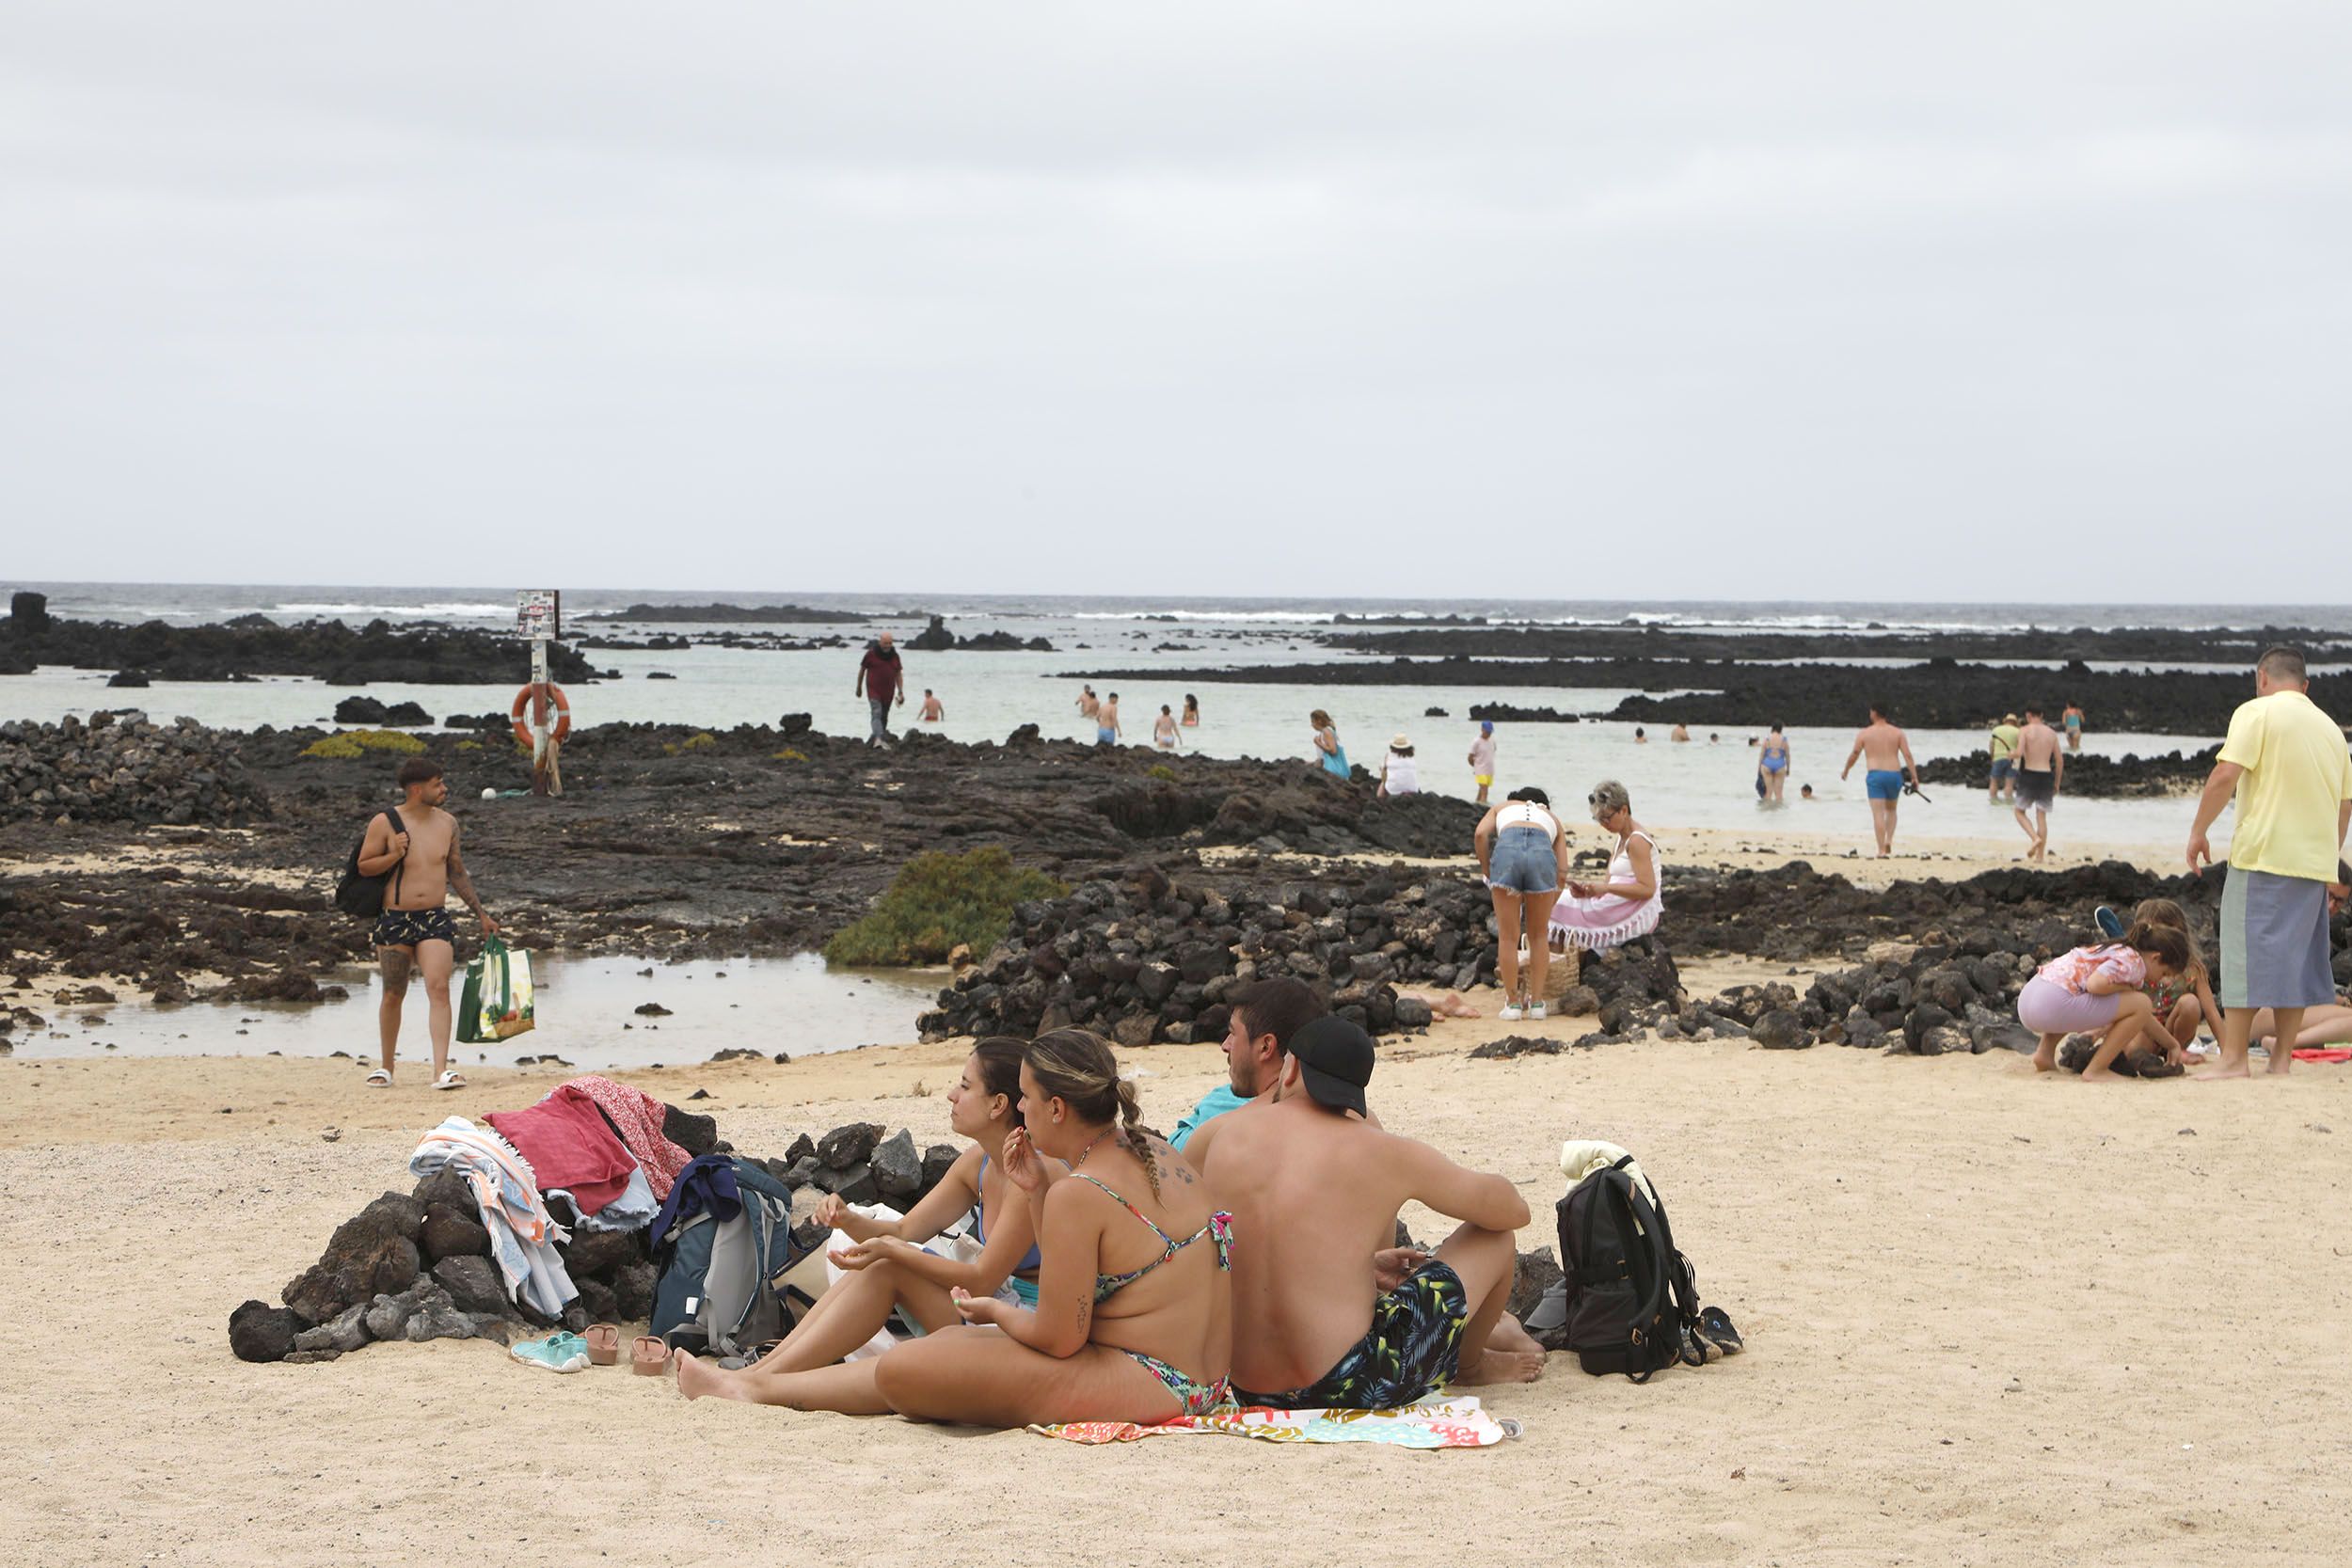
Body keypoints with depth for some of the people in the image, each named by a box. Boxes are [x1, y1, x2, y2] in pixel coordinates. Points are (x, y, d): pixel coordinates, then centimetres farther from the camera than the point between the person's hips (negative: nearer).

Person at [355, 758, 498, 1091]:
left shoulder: (447, 823, 8)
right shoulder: (384, 823, -3)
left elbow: (457, 873, 18)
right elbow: (363, 866, 1)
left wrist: (481, 914, 19)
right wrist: (393, 856, -17)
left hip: (435, 918, 2)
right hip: (394, 920, -2)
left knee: (439, 988, -14)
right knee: (393, 994, 7)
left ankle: (441, 1069, -19)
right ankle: (385, 1067, 24)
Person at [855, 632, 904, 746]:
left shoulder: (894, 656, 6)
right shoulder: (871, 654, -5)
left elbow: (898, 674, 10)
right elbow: (862, 669, 5)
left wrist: (901, 692, 3)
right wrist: (859, 687, 11)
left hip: (888, 692, 5)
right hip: (874, 691, -5)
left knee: (884, 717, 11)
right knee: (877, 713, -21)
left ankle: (875, 738, 25)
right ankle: (879, 738, -36)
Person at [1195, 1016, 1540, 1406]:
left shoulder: (1229, 1135, 5)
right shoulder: (1381, 1154, -7)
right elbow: (1514, 1210, 5)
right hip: (1350, 1386, -5)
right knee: (1497, 1237, 12)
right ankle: (1470, 1364, 38)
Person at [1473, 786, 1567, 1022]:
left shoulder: (1501, 808, 36)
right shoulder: (1552, 818, 37)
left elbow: (1480, 834, 11)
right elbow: (1562, 872, 24)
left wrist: (1488, 874, 19)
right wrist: (1546, 911, 32)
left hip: (1507, 849, -1)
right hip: (1542, 852, 1)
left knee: (1508, 937, 10)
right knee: (1538, 937, 18)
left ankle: (1513, 1004, 13)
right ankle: (1536, 1003, 19)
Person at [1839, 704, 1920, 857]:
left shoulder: (1864, 733, 3)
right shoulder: (1898, 733, 7)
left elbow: (1854, 754, 9)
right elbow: (1908, 755, -1)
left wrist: (1846, 770, 26)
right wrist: (1915, 777, -2)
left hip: (1875, 776, -2)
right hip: (1895, 775, 3)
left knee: (1878, 814, -4)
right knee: (1891, 810, 23)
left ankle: (1882, 850, -12)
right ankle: (1889, 840, 4)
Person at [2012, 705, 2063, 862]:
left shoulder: (2025, 731, -5)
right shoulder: (2052, 733, 9)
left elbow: (2019, 753, -20)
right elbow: (2060, 760, 9)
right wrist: (2056, 783, 18)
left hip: (2029, 774, -4)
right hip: (2046, 777, 4)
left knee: (2019, 811, 14)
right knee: (2041, 816, 8)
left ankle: (2035, 838, -11)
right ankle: (2041, 856, 6)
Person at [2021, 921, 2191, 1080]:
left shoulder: (2123, 953, 24)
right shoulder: (2133, 961, -6)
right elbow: (2095, 985, -24)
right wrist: (2126, 988, -5)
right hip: (2055, 1004, -10)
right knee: (2141, 1004, -7)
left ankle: (2045, 1054, 21)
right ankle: (2096, 1070, -6)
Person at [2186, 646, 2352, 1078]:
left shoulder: (2257, 713, -3)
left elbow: (2226, 775, -15)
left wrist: (2199, 830, -6)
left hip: (2263, 853, -6)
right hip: (2315, 860, 6)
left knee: (2248, 955, -6)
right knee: (2297, 959, 10)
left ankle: (2233, 1059, -9)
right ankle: (2282, 1058, 10)